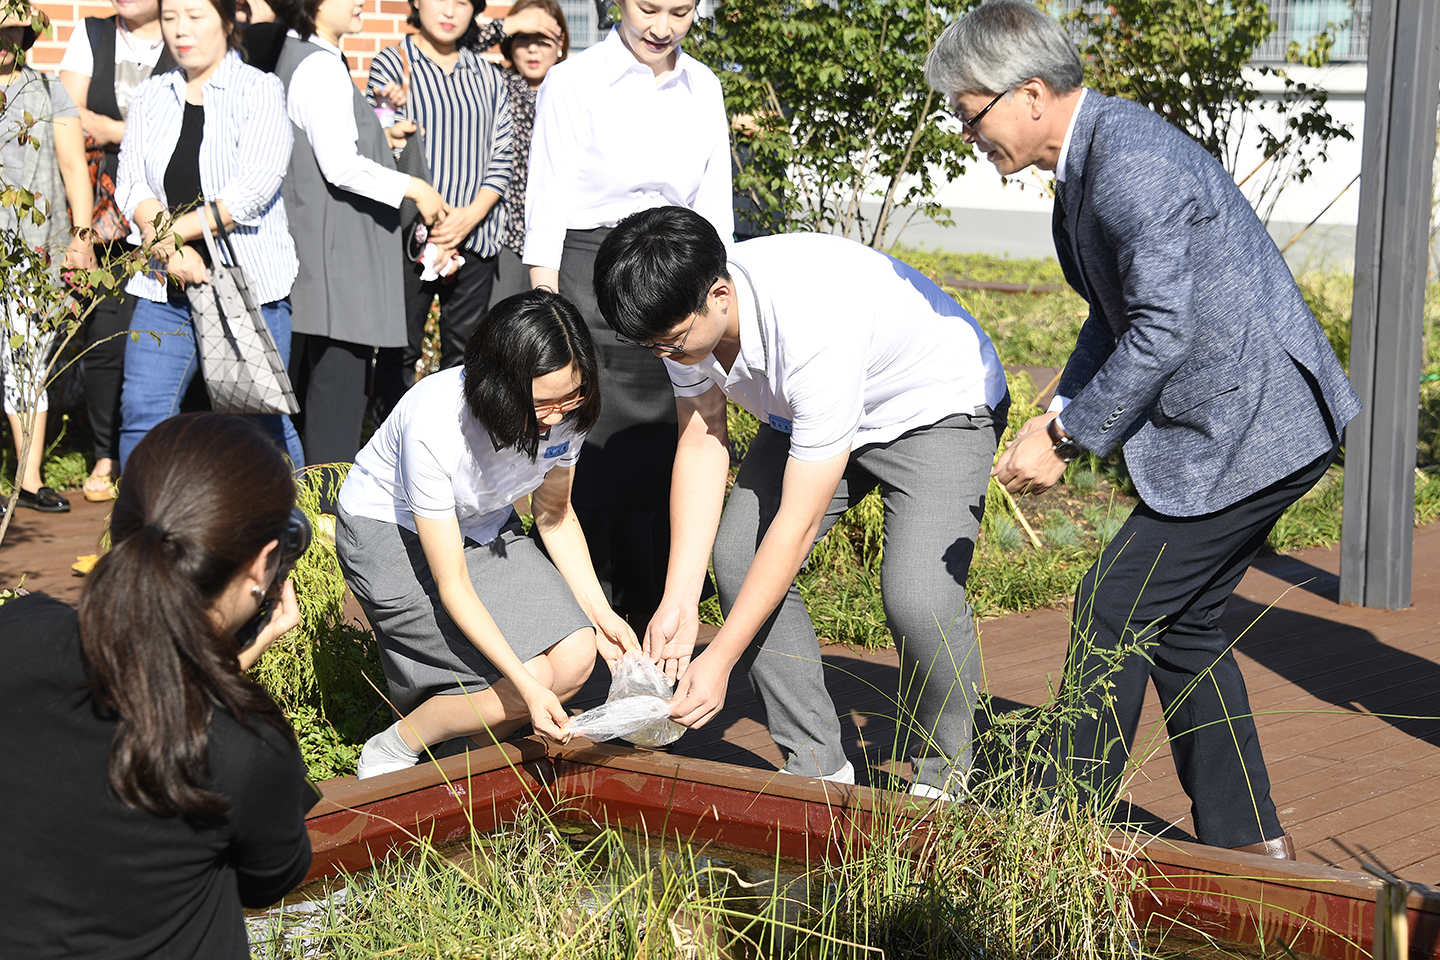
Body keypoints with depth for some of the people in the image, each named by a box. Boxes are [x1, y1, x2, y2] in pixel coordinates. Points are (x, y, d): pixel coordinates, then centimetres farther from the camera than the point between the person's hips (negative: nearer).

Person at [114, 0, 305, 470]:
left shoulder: (260, 91, -2)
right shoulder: (150, 96, 12)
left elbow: (254, 188, -13)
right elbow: (131, 184, 4)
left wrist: (173, 233, -12)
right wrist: (170, 250, -13)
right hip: (165, 288, 4)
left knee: (260, 421, 1)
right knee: (142, 411, -2)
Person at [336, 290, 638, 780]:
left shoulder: (564, 410, -19)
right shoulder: (434, 426, -36)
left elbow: (554, 513, 2)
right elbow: (452, 583, -30)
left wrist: (598, 610, -10)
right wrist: (528, 685, -37)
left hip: (483, 527, 6)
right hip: (389, 535, -6)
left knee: (575, 657, -17)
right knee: (536, 675, -21)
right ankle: (392, 751, 0)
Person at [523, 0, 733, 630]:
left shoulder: (703, 89, 11)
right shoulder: (574, 82, -2)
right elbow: (547, 207, -4)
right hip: (589, 273, -4)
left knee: (663, 449, 4)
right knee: (590, 447, -6)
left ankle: (652, 617, 15)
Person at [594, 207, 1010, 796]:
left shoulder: (814, 331, -41)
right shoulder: (684, 311, -21)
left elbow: (800, 521, -37)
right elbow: (701, 441, -11)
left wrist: (719, 661, -34)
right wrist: (678, 602, -18)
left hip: (939, 409, -7)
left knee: (916, 596, -26)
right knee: (736, 557, -10)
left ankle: (942, 776, 0)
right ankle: (816, 765, 3)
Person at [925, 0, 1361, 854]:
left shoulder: (1132, 164, -22)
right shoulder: (1093, 157, 11)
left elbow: (1161, 334, -25)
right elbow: (1116, 318, 18)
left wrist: (1068, 439, -16)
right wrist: (1063, 414, 4)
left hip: (1251, 426, -10)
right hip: (1250, 423, 10)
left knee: (1115, 609, -4)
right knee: (1180, 624, 15)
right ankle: (1250, 840, 22)